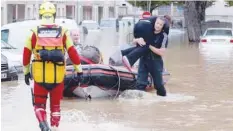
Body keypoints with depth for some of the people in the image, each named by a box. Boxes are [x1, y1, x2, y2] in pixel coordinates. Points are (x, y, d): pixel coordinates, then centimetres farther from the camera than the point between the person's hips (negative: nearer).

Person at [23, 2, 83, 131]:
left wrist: (26, 72, 16)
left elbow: (26, 54, 4)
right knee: (55, 105, 17)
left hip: (40, 76, -1)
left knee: (39, 104, 11)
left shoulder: (34, 32, 0)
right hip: (58, 76, 1)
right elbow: (72, 52, -1)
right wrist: (79, 70, 7)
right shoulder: (63, 32, -1)